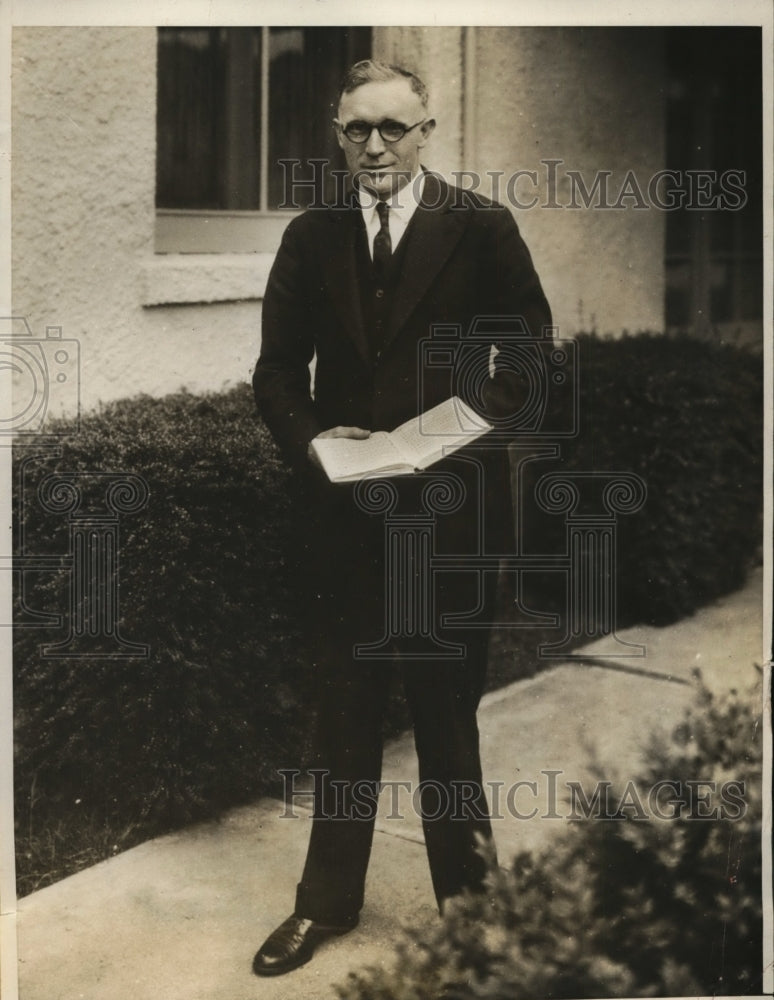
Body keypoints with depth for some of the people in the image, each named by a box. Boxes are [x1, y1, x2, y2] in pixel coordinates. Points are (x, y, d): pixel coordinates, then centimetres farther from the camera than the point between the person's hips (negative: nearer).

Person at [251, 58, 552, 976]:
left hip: (451, 510, -2)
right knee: (343, 711, 11)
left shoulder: (483, 228, -2)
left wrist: (480, 411, -18)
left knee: (447, 708, 11)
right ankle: (327, 901, 25)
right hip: (345, 510, 3)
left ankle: (465, 892, 28)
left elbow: (530, 348, 0)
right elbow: (277, 368, 6)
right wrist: (308, 439, -12)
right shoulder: (311, 237, 6)